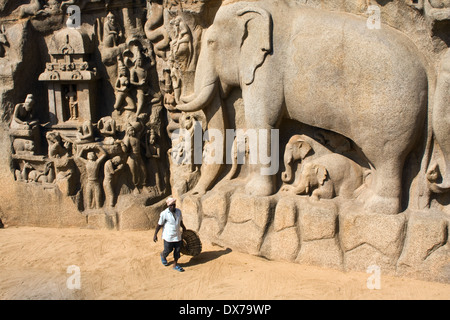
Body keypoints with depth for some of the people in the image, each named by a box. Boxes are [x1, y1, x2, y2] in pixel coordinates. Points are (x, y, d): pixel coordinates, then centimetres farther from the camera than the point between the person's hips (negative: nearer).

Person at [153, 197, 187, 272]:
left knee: (177, 250, 9)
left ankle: (176, 265, 27)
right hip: (168, 237, -4)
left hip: (177, 235, 4)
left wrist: (184, 228, 28)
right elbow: (159, 224, -8)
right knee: (168, 250, 10)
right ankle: (163, 256, 45)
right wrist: (155, 235, -4)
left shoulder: (178, 211, -2)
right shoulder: (164, 214, -17)